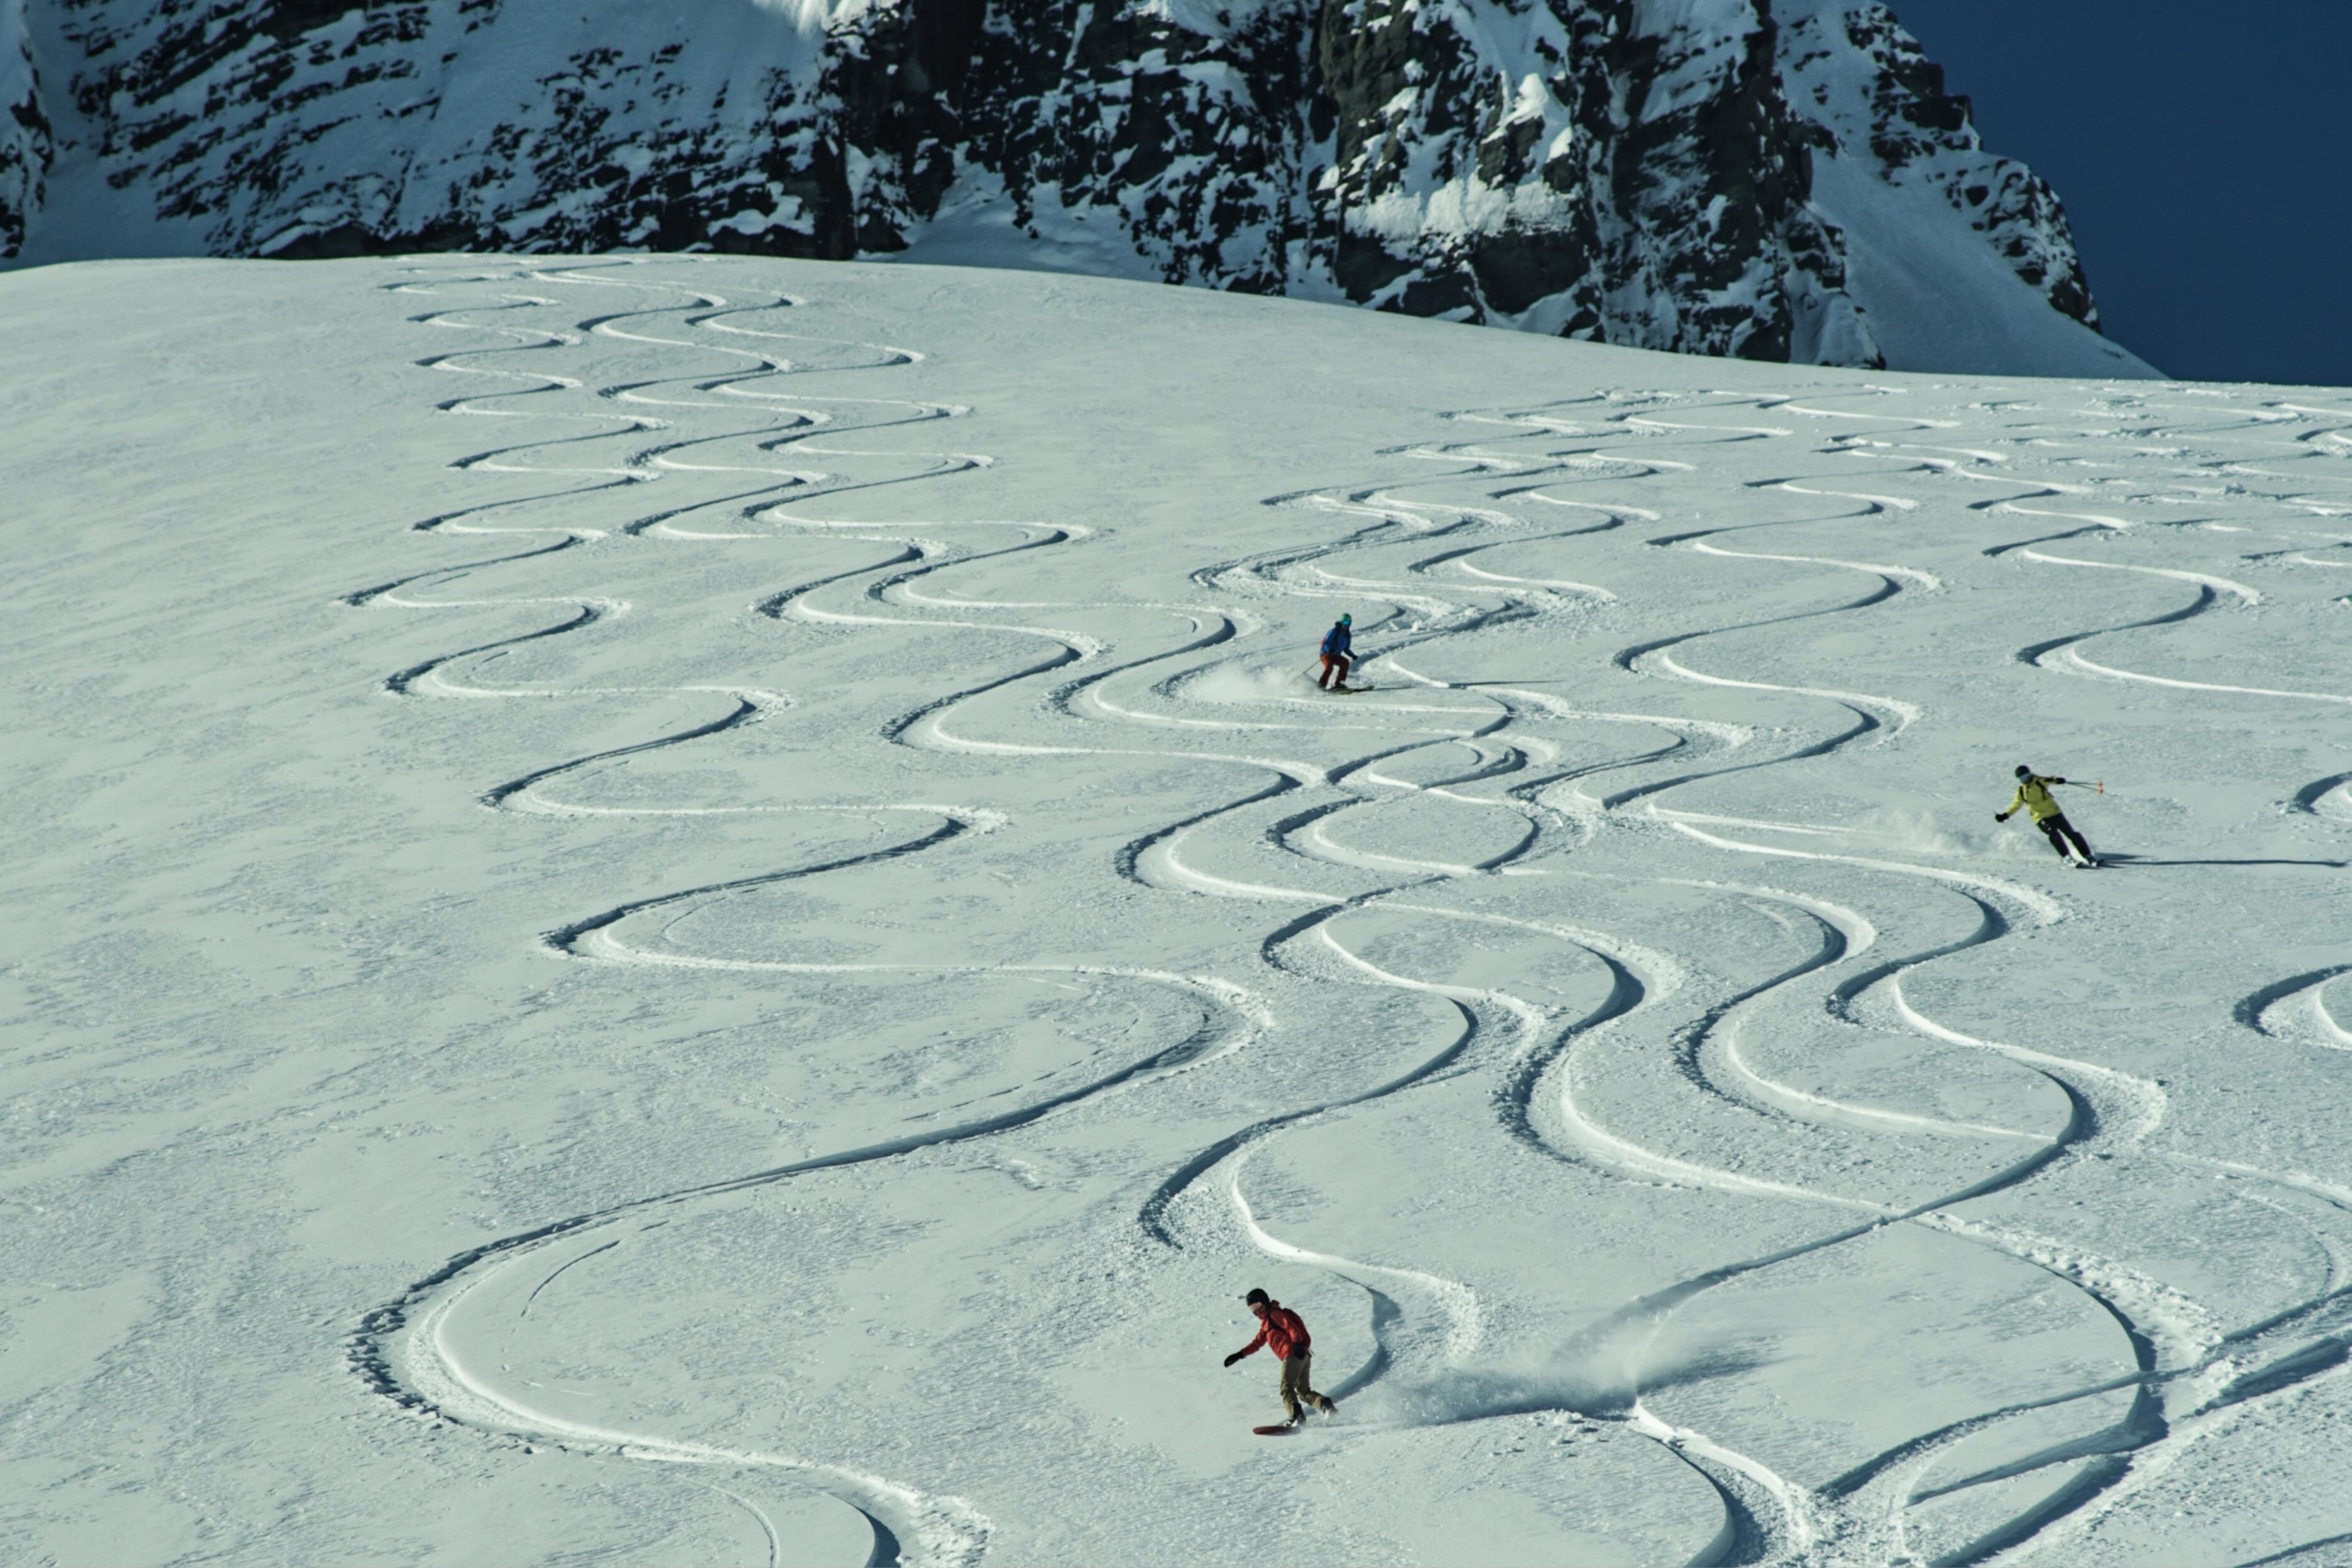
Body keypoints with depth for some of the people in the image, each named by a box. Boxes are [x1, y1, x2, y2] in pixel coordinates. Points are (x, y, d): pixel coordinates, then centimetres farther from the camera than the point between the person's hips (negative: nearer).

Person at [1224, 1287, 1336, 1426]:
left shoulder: (1274, 1314, 0)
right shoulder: (1266, 1322, 30)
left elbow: (1292, 1327, -14)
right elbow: (1257, 1343, 35)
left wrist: (1297, 1343, -29)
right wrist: (1240, 1355, 30)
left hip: (1293, 1355, -10)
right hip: (1302, 1356, 10)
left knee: (1287, 1389, -13)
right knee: (1303, 1391, 9)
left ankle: (1297, 1415, -27)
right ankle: (1325, 1404, -9)